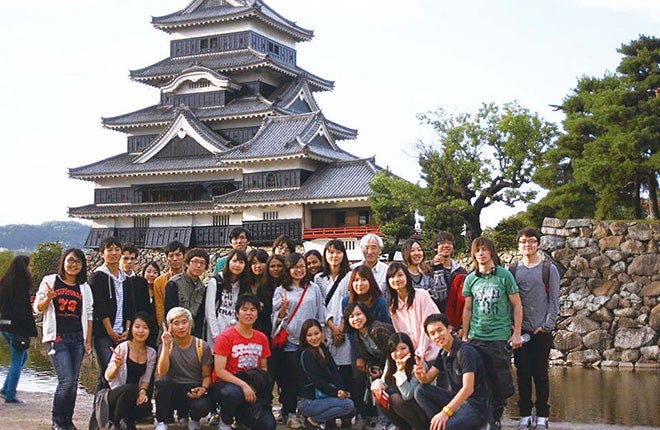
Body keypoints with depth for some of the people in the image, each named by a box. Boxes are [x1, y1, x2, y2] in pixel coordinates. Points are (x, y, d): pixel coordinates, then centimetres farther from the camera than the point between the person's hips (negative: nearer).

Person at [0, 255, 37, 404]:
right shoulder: (21, 284, -16)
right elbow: (21, 309, -20)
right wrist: (29, 330, -17)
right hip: (16, 327, -9)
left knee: (22, 357, 21)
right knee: (17, 361, 1)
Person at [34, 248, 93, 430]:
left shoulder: (84, 287, 12)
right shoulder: (50, 281, 3)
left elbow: (88, 315, 12)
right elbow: (38, 308, 4)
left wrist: (88, 340, 5)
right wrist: (48, 298, -17)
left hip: (77, 338, 4)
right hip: (57, 338, -4)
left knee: (73, 381, 4)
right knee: (66, 379, -14)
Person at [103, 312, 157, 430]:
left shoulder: (151, 353, 5)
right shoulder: (122, 348, -9)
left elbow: (146, 379, 7)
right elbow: (108, 377, -12)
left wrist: (143, 391, -15)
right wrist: (117, 366, -33)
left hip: (134, 396, 4)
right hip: (115, 394, -4)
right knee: (131, 388, -35)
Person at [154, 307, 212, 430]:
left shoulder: (202, 346, 1)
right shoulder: (166, 345, 2)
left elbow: (206, 375, 5)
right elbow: (162, 373, -13)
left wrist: (203, 388, -17)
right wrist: (166, 346, -19)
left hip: (194, 391, 0)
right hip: (173, 390, 0)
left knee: (202, 407, -33)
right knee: (162, 381, -32)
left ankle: (183, 415, 7)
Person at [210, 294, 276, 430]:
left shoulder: (262, 338, 6)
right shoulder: (225, 337, -9)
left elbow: (263, 368, 12)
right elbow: (219, 371, -14)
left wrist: (255, 387, -10)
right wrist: (243, 385, -25)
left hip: (252, 385, 4)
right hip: (225, 384, -4)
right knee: (233, 393, -41)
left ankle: (242, 415, 15)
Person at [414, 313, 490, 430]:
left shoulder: (465, 351, -18)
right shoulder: (443, 353, 8)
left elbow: (468, 389, -26)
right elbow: (428, 379, 11)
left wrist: (446, 412, -32)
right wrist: (421, 375, -15)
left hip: (476, 407, -8)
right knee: (420, 391, -5)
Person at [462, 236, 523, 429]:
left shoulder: (504, 275, 0)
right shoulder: (470, 279, 9)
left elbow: (517, 306, 3)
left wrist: (517, 333, -1)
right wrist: (464, 336, 11)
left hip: (499, 336, -2)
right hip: (475, 337, 3)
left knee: (499, 380, 0)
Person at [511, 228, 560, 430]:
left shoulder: (549, 269, 2)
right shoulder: (513, 270, 9)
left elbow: (554, 300, -1)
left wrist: (547, 325, -9)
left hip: (541, 331, -2)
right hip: (519, 330, 2)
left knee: (540, 373, 2)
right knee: (523, 373, 4)